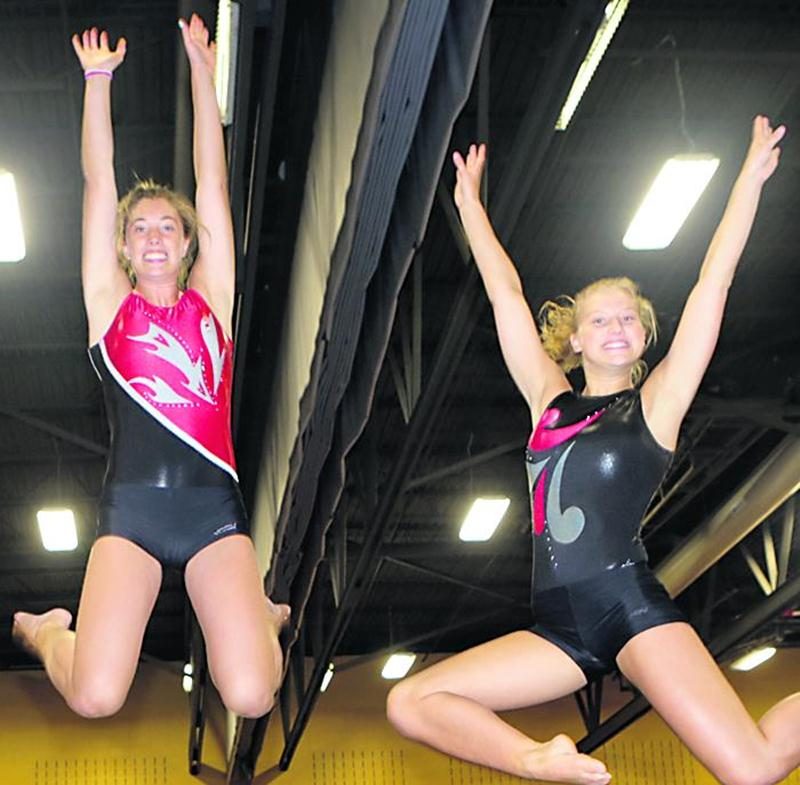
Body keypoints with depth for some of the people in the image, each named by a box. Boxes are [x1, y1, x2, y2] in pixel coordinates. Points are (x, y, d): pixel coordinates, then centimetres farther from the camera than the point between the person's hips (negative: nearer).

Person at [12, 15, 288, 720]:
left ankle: (260, 616, 22)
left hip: (213, 507, 1)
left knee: (250, 696, -14)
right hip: (130, 508, -1)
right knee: (95, 697, -17)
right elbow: (99, 183, 8)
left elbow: (212, 181, 11)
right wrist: (98, 80, 4)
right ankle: (48, 632, 20)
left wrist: (202, 71, 10)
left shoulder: (211, 299, 13)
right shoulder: (111, 304, 12)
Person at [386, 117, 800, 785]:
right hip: (562, 628, 5)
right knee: (410, 704, -8)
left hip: (633, 608, -4)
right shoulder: (550, 401, 15)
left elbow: (712, 286, 2)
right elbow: (506, 295, 18)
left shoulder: (656, 403, 6)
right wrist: (470, 201, 22)